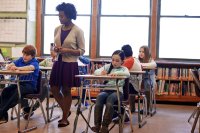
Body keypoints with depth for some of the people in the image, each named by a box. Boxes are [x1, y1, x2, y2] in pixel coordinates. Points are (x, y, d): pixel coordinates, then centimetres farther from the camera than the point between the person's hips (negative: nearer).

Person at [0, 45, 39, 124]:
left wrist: (17, 68, -45)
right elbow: (10, 65, 0)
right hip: (20, 83, 6)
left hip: (31, 85, -6)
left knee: (18, 91, -35)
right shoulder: (21, 60, 10)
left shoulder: (35, 62, -6)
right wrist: (10, 66, -27)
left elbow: (31, 67, -31)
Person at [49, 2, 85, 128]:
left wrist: (67, 50, -20)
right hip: (58, 62, 6)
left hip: (70, 64, -5)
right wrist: (55, 49, -6)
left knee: (66, 91, 3)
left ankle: (65, 118, 18)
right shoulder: (57, 29, 7)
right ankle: (66, 111, 29)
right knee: (54, 89, 6)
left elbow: (82, 51, -7)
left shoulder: (78, 31, -9)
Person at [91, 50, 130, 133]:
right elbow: (96, 72, 11)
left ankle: (105, 125, -37)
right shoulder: (107, 66, 20)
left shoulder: (123, 68, 10)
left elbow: (127, 74, -13)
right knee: (99, 96, -31)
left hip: (118, 91, -3)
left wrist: (116, 73, -30)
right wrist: (101, 72, -12)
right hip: (106, 90, 3)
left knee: (110, 98, -36)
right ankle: (97, 124, -33)